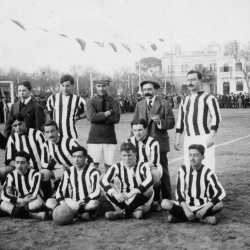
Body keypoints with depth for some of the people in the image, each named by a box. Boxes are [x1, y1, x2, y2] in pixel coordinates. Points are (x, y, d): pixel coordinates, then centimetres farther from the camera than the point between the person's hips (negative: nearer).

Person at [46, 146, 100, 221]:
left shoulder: (92, 171, -8)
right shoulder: (69, 172, 5)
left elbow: (97, 193, -18)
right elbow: (60, 190, -2)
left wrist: (80, 202, -28)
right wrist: (63, 204, -22)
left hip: (88, 205, -4)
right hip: (73, 204, 5)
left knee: (94, 203, -39)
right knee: (50, 202, -17)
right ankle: (80, 214, -24)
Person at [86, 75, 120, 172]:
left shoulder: (114, 102, 6)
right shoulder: (91, 102, 3)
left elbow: (116, 119, -9)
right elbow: (91, 117, -14)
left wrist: (100, 117, -13)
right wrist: (108, 113, -12)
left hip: (110, 138, 1)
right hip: (94, 138, -1)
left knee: (109, 165, 4)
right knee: (93, 165, -4)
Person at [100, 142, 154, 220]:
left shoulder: (143, 166, -9)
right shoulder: (117, 167, -2)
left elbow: (149, 181, -29)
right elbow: (103, 181, -16)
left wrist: (132, 193, -38)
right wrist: (115, 193, -34)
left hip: (140, 203, -2)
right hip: (123, 200, 2)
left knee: (149, 189, -30)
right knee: (108, 188, -19)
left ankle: (123, 213, -24)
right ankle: (134, 212, -27)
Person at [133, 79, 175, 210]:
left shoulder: (164, 104, 2)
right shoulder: (139, 105, 14)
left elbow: (171, 123, -2)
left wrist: (160, 122, -21)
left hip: (159, 143, -3)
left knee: (162, 172, 0)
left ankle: (166, 200, 9)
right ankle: (154, 201, 14)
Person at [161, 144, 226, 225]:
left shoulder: (207, 172, -7)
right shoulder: (183, 170, -2)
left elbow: (221, 192, -16)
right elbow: (179, 192, -7)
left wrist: (205, 208, -25)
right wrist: (186, 209, -21)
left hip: (202, 206, -1)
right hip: (186, 206, 1)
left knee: (219, 205, -31)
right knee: (165, 203, -25)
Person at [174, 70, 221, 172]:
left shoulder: (208, 98, -1)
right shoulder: (185, 101, 17)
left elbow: (216, 117, -8)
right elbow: (180, 121, 19)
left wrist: (211, 136, -16)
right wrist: (177, 139, 11)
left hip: (204, 138, -6)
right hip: (188, 140, 6)